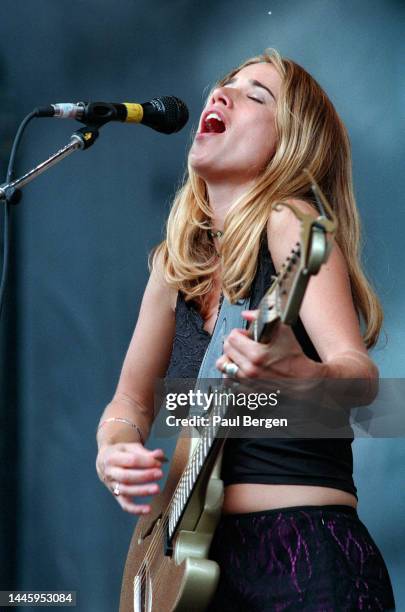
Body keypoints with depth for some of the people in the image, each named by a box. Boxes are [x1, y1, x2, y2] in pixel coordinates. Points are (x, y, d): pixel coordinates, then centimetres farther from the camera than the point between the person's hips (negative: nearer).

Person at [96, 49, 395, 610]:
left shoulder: (289, 220, -10)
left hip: (306, 561, -6)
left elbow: (361, 374, -22)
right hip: (202, 559, 6)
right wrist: (112, 453, -4)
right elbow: (131, 403, 17)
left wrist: (301, 376, -44)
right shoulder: (176, 261, 9)